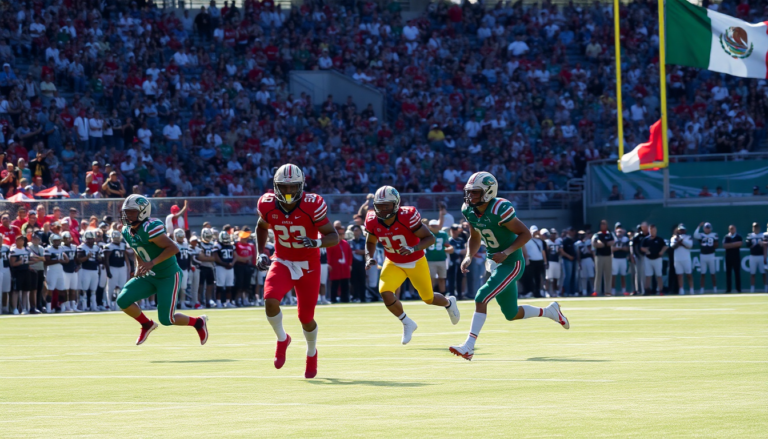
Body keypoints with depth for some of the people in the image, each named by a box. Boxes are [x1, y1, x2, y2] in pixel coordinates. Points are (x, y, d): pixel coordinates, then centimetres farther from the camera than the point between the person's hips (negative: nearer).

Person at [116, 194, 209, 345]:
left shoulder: (149, 228, -24)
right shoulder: (127, 232, 3)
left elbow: (173, 248, -27)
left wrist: (152, 262, -32)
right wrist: (139, 266, 6)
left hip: (169, 276, -8)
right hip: (149, 277, 8)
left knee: (166, 319, -9)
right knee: (123, 300, -9)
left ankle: (198, 322, 20)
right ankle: (147, 325, 17)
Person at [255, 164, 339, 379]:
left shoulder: (312, 206, -21)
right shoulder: (268, 205, -10)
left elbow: (334, 237, -18)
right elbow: (262, 227, 13)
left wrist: (316, 242, -38)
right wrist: (260, 253, 2)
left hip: (308, 266, -2)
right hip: (282, 262, 2)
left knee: (306, 318, 5)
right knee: (270, 301, -25)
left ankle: (312, 353, 38)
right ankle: (282, 339, 5)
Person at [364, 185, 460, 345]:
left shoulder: (407, 217, -30)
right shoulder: (373, 222, -16)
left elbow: (430, 238, -23)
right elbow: (370, 243, 5)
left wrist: (413, 249, -40)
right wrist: (370, 258, -15)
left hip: (416, 263, -3)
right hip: (393, 264, 3)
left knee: (428, 298, 11)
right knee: (385, 292, -20)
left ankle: (449, 303, 49)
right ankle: (407, 324, 5)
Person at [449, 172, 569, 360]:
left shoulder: (499, 210, -26)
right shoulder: (469, 210, -3)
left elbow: (525, 233, -18)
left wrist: (506, 253, -28)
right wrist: (468, 257, -4)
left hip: (511, 263, -8)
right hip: (494, 262, 8)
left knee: (481, 298, -22)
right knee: (512, 314, 16)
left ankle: (469, 346, -20)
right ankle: (550, 311, 39)